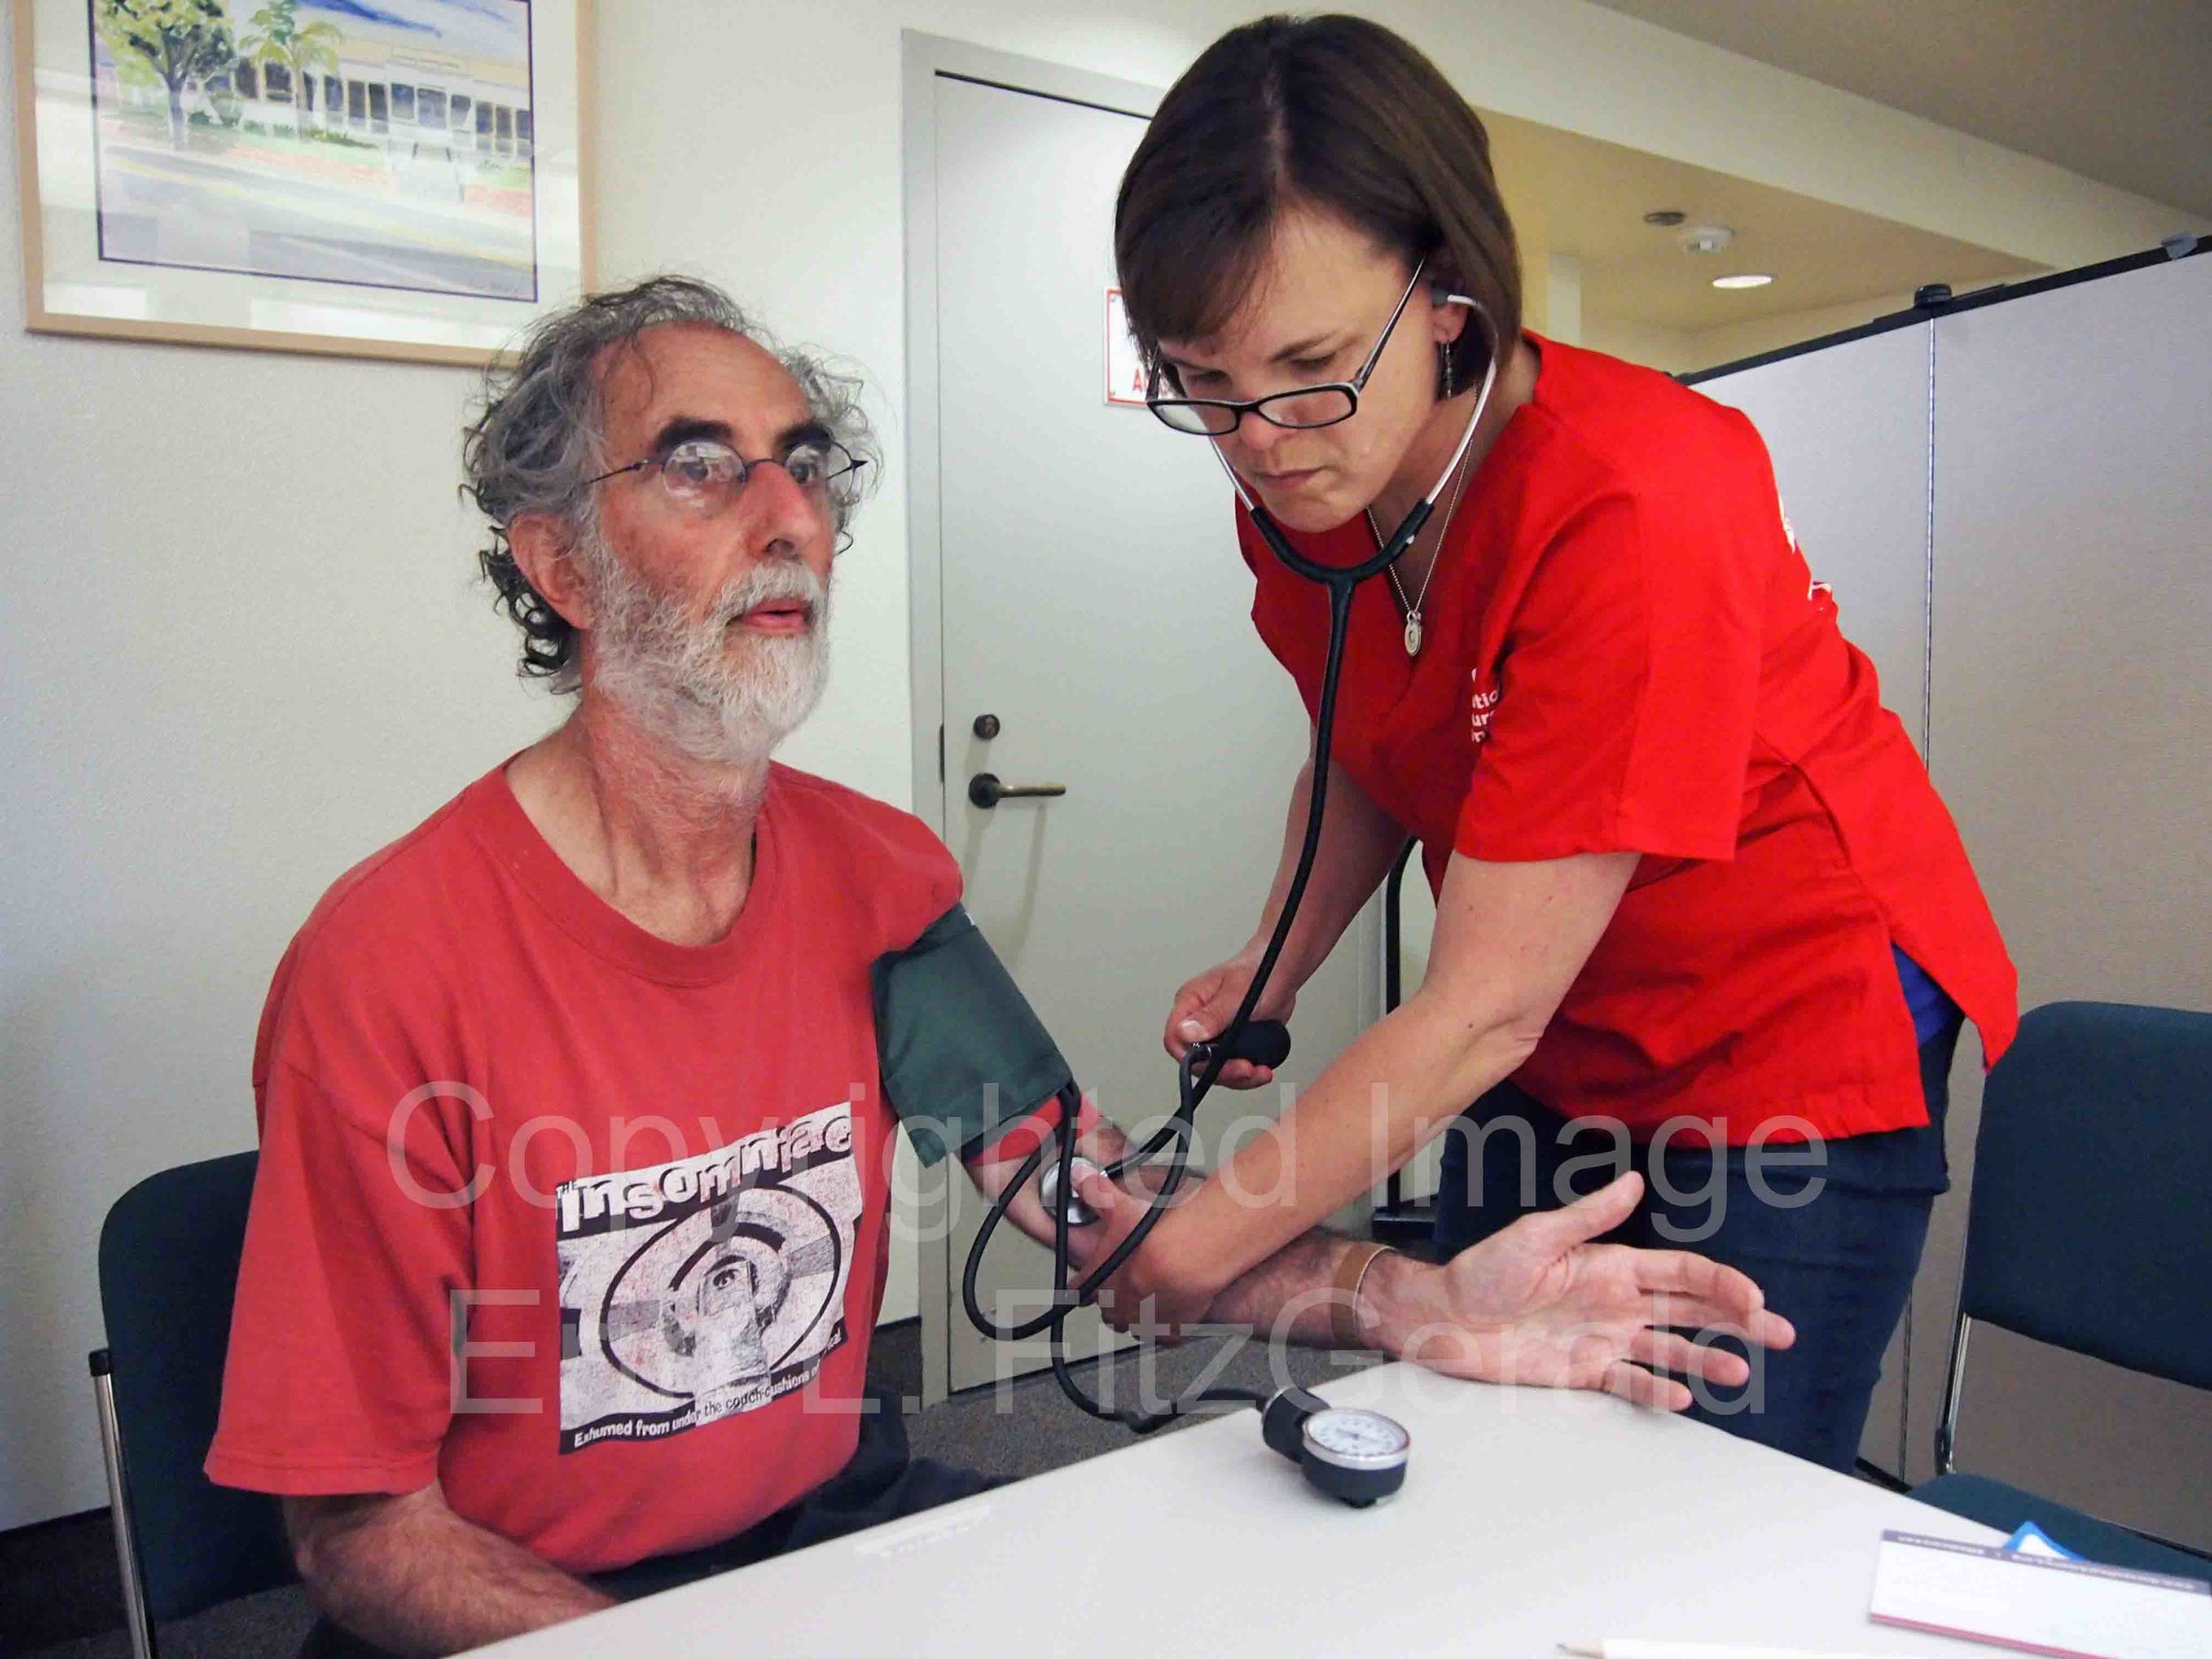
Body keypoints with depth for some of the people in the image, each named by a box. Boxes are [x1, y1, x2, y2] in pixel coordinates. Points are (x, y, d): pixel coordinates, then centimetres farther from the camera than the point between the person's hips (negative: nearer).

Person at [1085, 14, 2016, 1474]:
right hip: (1554, 1048, 6)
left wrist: (1191, 1249, -22)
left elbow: (1485, 1008, -29)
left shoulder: (1635, 504, -29)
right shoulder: (1303, 485, -8)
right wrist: (1275, 967, -9)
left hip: (1792, 1031, -5)